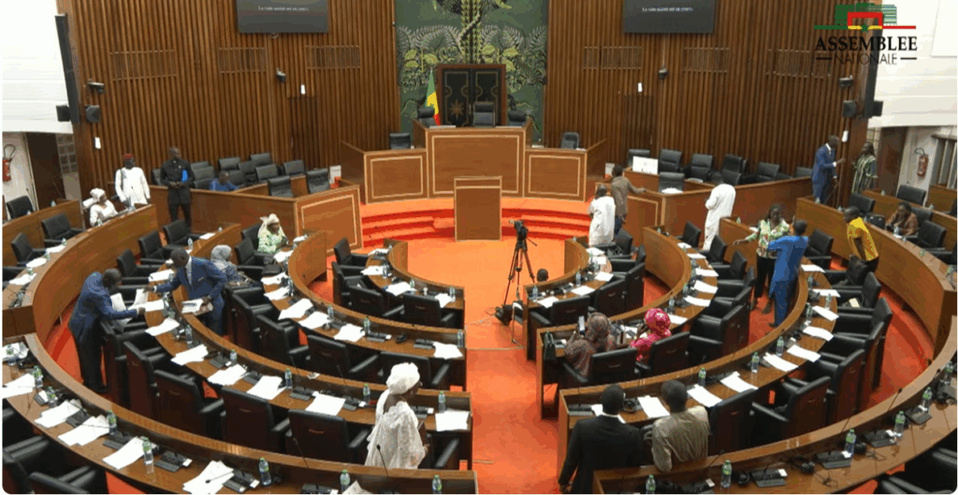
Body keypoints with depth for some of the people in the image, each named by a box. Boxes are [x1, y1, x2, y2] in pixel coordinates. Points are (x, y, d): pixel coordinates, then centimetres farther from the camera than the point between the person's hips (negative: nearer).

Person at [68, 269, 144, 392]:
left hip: (81, 323, 9)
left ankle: (88, 381, 44)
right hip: (84, 329, -9)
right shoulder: (99, 294, -37)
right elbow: (111, 314, -41)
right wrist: (136, 311, -40)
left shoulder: (95, 275, -10)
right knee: (92, 358, 10)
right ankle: (96, 386, 28)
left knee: (86, 356, 26)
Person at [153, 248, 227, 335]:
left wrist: (209, 297, -21)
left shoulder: (203, 264, -22)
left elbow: (222, 279, -18)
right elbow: (173, 284, 16)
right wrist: (155, 288, 4)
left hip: (211, 305, -6)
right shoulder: (180, 269, 0)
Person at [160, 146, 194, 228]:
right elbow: (162, 179, 10)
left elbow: (191, 176, 7)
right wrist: (169, 183, -10)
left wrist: (184, 183, -12)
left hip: (184, 192, 0)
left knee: (187, 215, 8)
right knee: (174, 217, 1)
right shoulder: (165, 166, 0)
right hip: (172, 193, 0)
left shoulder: (184, 163, -2)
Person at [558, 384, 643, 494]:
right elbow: (636, 466, -7)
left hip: (586, 489, 0)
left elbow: (571, 460, -11)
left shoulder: (582, 427, -24)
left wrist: (563, 482, 8)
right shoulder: (633, 434, -23)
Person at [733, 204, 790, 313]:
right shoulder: (763, 222, -5)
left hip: (775, 258, -3)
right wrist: (743, 240, 2)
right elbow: (756, 234, 9)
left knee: (772, 280, 11)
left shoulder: (785, 227, -15)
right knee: (760, 278, 16)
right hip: (761, 255, 3)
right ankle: (755, 301, 32)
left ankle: (769, 304, 29)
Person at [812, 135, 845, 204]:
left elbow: (831, 164, 12)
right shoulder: (821, 151, -21)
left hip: (827, 178, 7)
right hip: (819, 179, -7)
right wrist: (837, 163, -29)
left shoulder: (832, 150, 3)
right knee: (817, 201, -2)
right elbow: (822, 166, -25)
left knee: (824, 200, 10)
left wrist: (834, 176, 5)